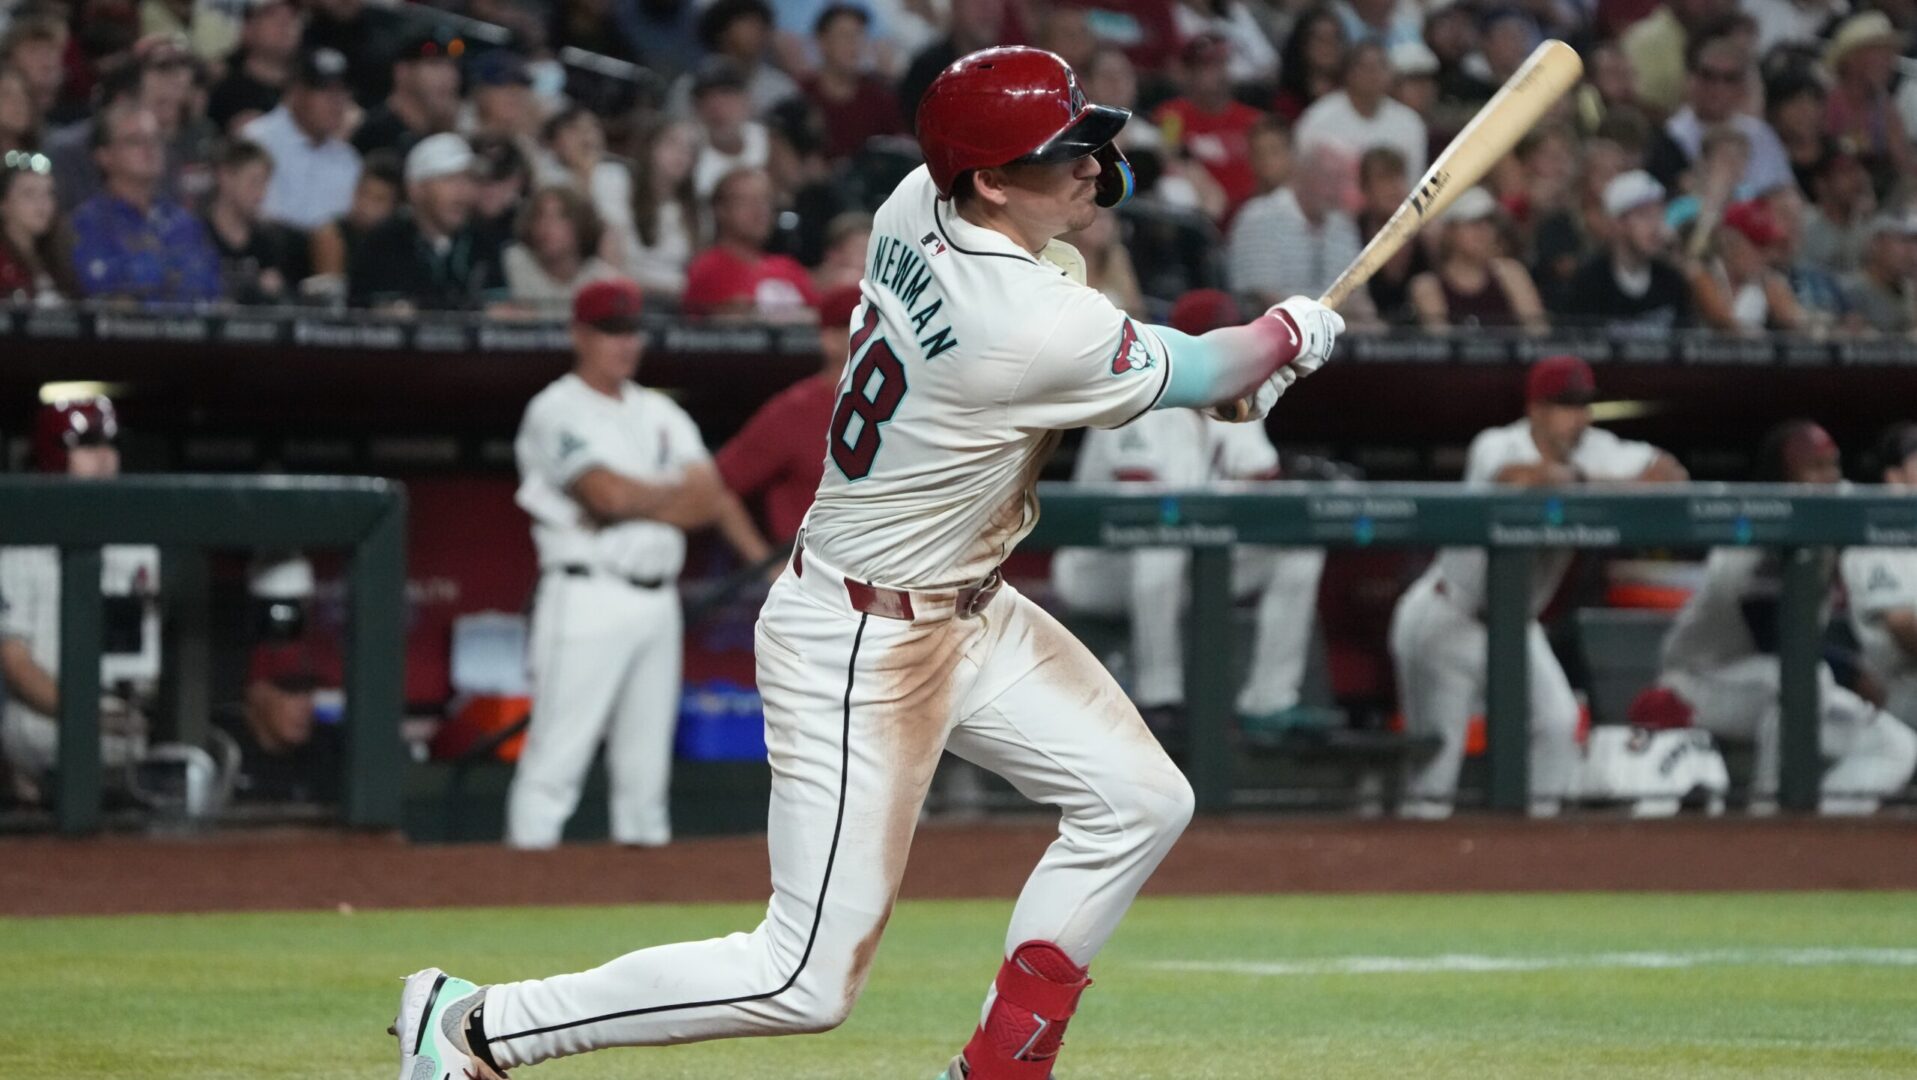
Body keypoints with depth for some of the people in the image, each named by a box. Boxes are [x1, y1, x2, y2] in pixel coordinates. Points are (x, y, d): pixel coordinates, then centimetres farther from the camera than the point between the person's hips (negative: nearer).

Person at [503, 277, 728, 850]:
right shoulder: (557, 411, -4)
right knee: (557, 756, -12)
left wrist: (639, 501, -9)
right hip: (589, 597, -7)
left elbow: (707, 500, 5)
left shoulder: (659, 413, 17)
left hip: (657, 602, 7)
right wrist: (674, 493, 0)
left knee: (646, 764, 9)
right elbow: (608, 491, -18)